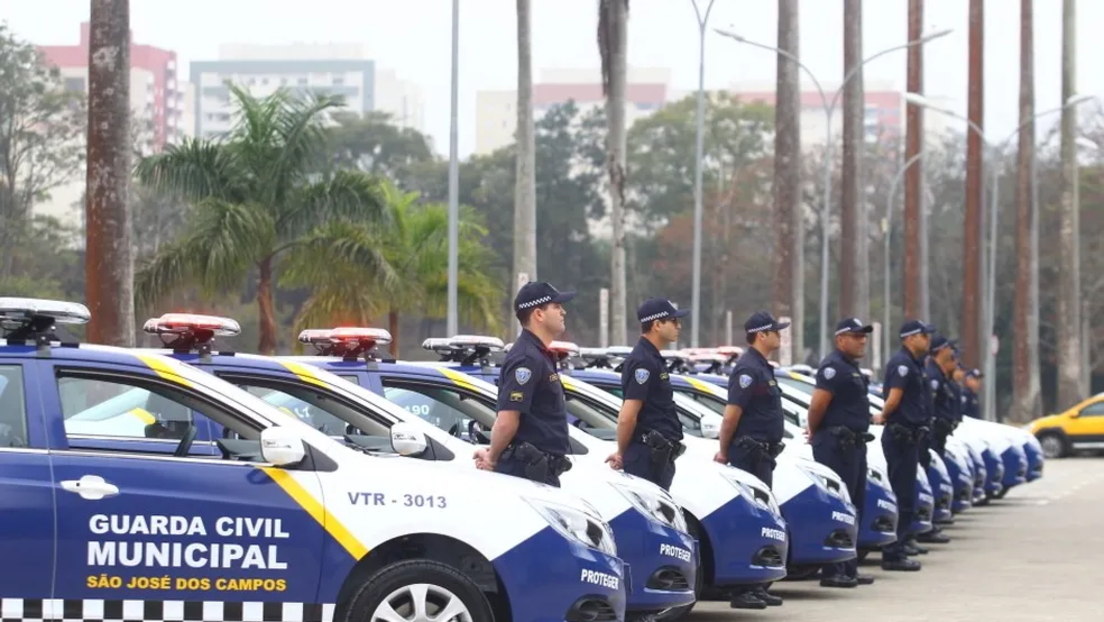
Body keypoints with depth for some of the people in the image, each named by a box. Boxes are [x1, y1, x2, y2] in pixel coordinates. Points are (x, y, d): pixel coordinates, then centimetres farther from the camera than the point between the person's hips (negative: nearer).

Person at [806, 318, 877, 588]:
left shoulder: (851, 368, 19)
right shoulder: (834, 367, -13)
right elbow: (818, 404, -20)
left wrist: (815, 432, 15)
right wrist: (815, 432, -5)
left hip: (854, 443, 10)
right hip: (836, 444, -10)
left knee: (854, 508, 13)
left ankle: (849, 568, 19)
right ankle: (832, 571, -6)